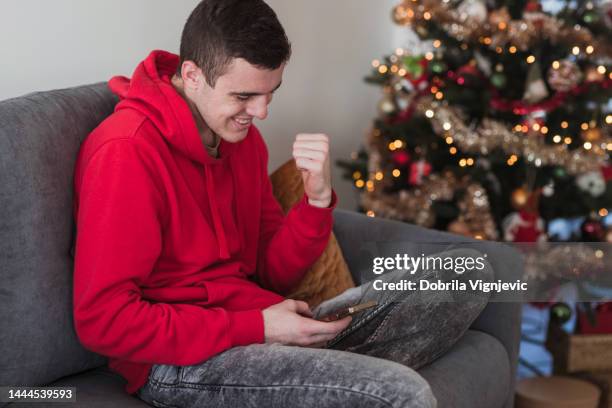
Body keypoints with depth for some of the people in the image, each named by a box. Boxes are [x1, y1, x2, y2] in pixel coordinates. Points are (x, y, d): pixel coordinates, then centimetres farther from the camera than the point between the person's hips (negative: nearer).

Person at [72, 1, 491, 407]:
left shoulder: (242, 136, 9)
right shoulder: (128, 153, -17)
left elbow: (274, 275, 10)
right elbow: (103, 320, -19)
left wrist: (318, 199, -10)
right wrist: (253, 328, -18)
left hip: (261, 329, 9)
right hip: (181, 361, -9)